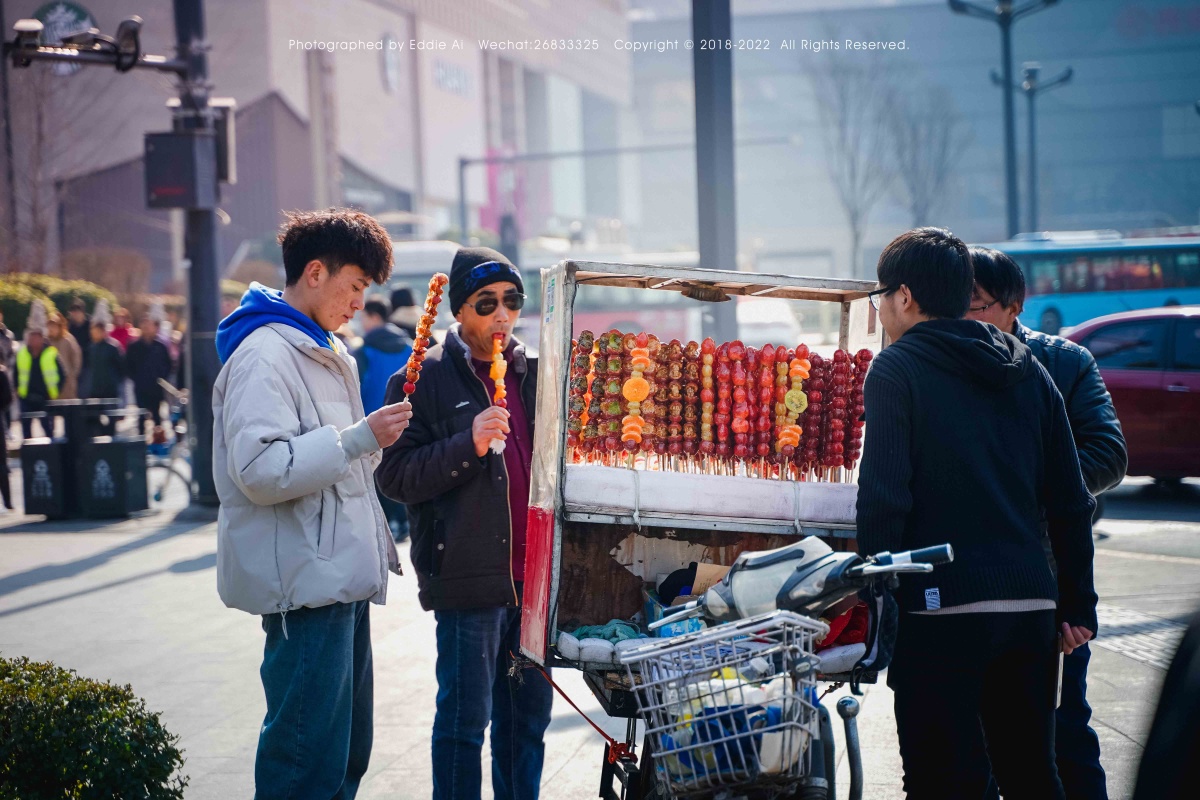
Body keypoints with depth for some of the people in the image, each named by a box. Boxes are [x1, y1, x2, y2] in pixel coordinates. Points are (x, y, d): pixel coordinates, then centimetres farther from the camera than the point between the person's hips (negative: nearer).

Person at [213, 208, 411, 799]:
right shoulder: (265, 354, -14)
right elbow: (259, 470, -24)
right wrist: (359, 438, -22)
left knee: (348, 750, 15)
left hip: (342, 574, 10)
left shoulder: (324, 353, 19)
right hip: (304, 581, -10)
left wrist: (379, 439, 11)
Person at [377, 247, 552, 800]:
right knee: (465, 720, -1)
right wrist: (468, 445, -22)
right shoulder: (424, 379, -4)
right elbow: (394, 475, -10)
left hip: (534, 575, 6)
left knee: (528, 717, 13)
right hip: (469, 577, -6)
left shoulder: (532, 373, 13)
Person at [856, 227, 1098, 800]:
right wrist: (1077, 604, 18)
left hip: (942, 608, -6)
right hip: (1031, 606, 6)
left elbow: (883, 498, -13)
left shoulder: (895, 370, -4)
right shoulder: (1027, 369, 13)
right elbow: (1070, 501, 13)